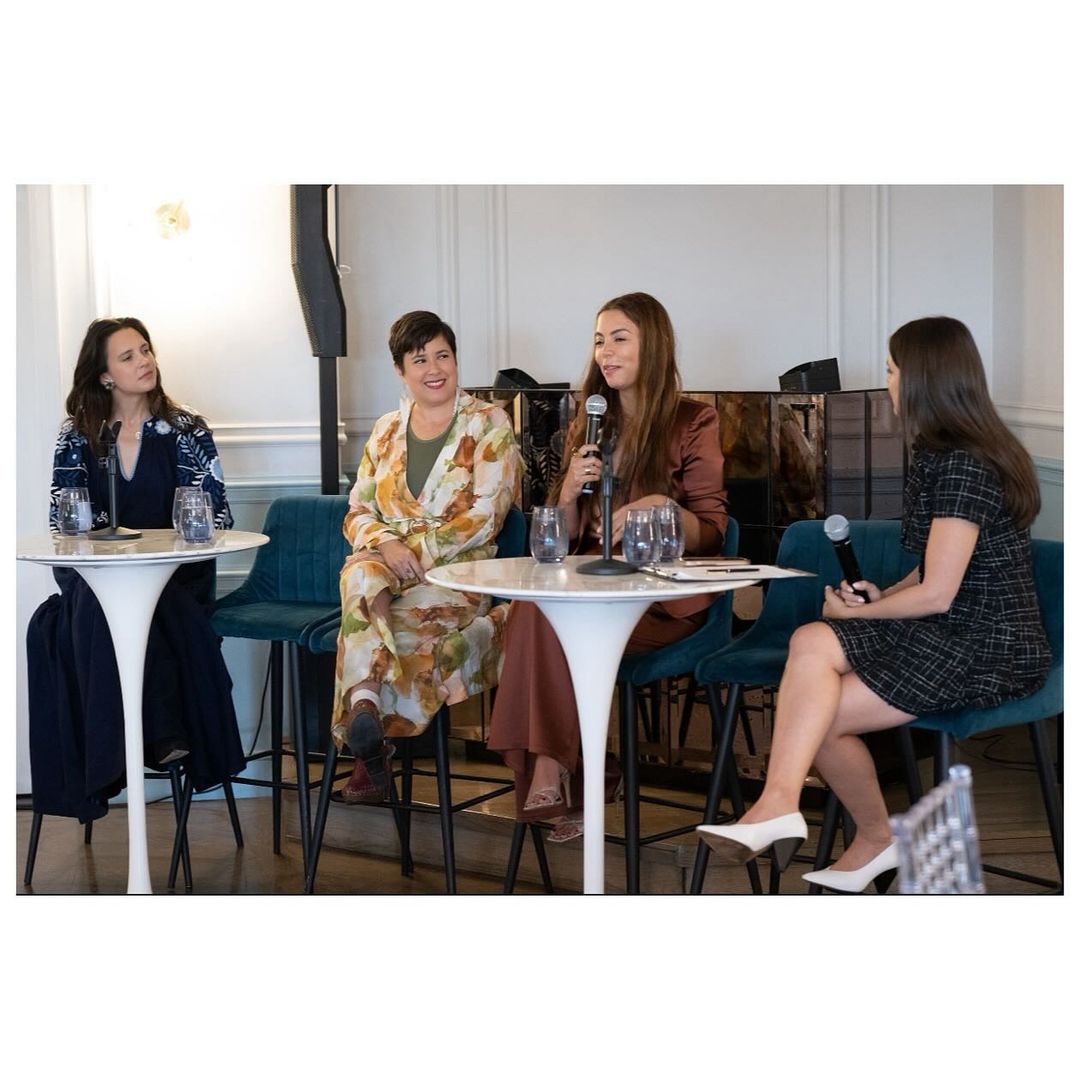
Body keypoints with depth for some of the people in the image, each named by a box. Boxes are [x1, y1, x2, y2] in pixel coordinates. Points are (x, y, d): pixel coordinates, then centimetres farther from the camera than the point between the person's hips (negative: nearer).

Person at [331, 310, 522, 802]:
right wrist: (387, 544, -11)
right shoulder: (386, 430, 17)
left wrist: (418, 549, -17)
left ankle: (363, 717, -23)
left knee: (363, 621, -33)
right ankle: (367, 711, -40)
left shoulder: (488, 424, 3)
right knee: (360, 572, -35)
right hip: (390, 564, 3)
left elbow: (484, 517, -7)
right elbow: (357, 513, 12)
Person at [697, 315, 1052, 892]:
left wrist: (856, 611, -4)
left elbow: (936, 594, -18)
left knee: (816, 714, -17)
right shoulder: (941, 456, 13)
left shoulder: (964, 466, -18)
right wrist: (882, 595, 2)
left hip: (987, 651, -9)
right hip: (951, 632, 9)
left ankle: (875, 840, -3)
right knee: (813, 643, -13)